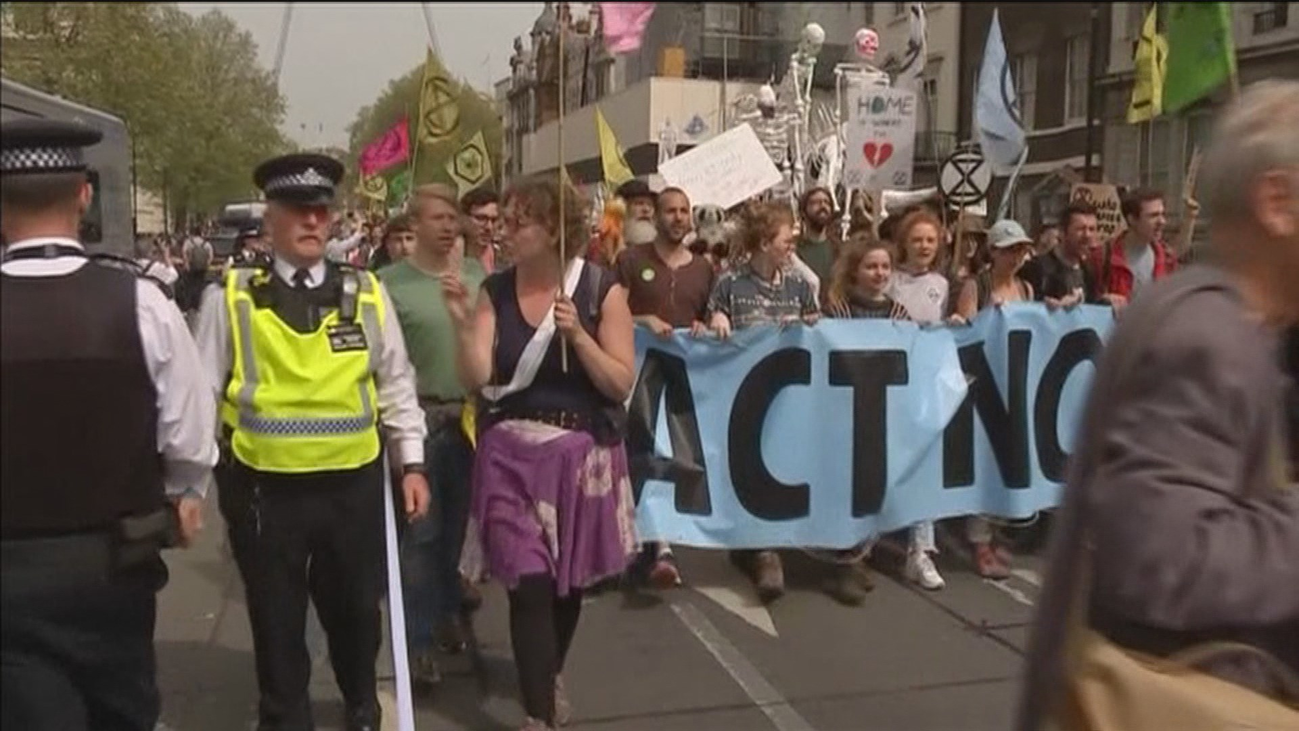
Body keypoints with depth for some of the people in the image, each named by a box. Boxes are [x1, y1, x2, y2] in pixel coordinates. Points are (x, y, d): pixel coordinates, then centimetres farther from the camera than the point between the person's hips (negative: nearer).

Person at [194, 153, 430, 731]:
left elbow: (396, 386, 6)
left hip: (353, 484, 2)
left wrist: (412, 464, 3)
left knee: (355, 611, 18)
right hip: (264, 488, -1)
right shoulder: (231, 298, -4)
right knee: (277, 622, 13)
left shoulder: (367, 294, 1)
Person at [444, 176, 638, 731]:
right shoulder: (495, 291, 0)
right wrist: (463, 322, -20)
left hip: (581, 454, 0)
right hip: (511, 455, 0)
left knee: (568, 581, 17)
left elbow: (621, 383, -10)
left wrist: (577, 335, -21)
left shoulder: (602, 290, -7)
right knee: (529, 584, -8)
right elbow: (475, 379, -7)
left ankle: (551, 677, 45)